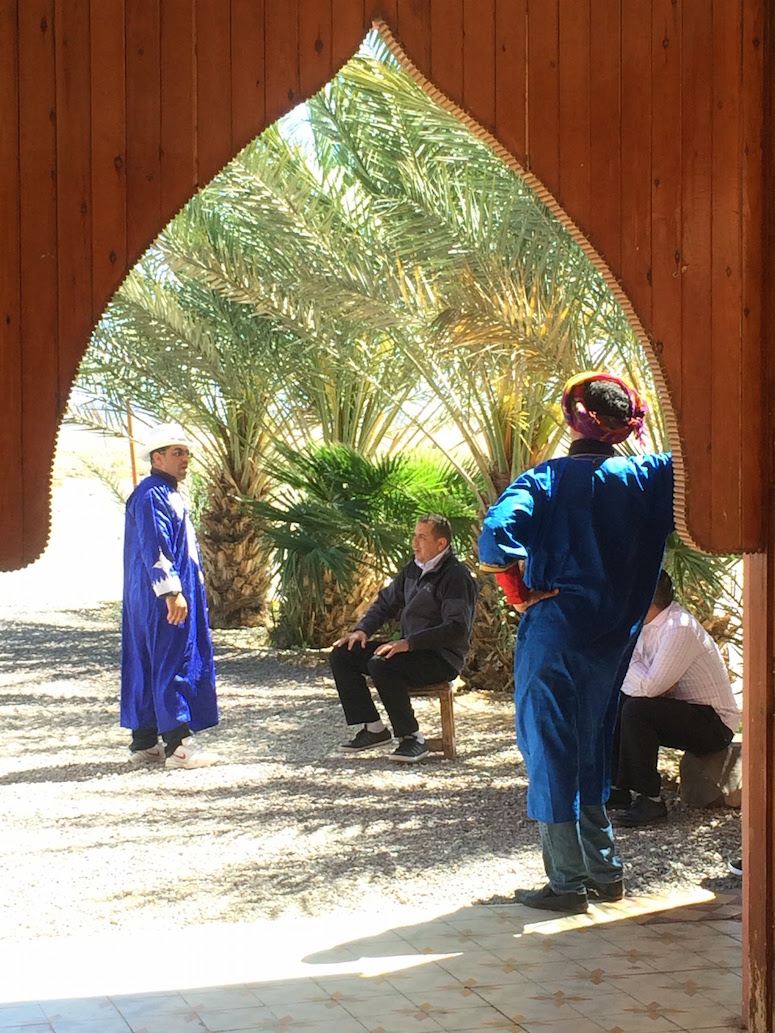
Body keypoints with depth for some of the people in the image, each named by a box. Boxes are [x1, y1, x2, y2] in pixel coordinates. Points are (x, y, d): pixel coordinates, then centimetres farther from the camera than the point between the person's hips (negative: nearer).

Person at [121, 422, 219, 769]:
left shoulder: (169, 495, 19)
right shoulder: (150, 496, -14)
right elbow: (154, 549, -21)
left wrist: (184, 591, 25)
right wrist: (171, 591, -26)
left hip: (177, 597, 10)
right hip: (162, 600, -10)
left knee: (149, 667, 11)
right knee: (172, 665, -10)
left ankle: (144, 743, 15)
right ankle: (178, 744, -10)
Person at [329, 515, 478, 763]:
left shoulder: (456, 576, -14)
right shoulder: (413, 569, 12)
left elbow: (457, 629, -24)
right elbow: (386, 602, 24)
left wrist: (408, 643, -27)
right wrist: (362, 630, 5)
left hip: (442, 659, -9)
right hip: (410, 649, 9)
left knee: (380, 665, -33)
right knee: (341, 656, -1)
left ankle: (412, 738, -22)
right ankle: (372, 728, 1)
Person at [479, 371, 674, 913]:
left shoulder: (547, 479, -9)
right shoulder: (648, 478, 0)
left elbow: (497, 534, -24)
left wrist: (520, 593, -13)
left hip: (551, 634, -4)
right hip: (612, 642, 4)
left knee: (550, 753, 4)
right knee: (593, 753, 18)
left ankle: (567, 883, 7)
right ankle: (605, 872, 23)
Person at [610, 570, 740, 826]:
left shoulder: (680, 629, -24)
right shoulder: (650, 623, 4)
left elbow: (649, 687, -29)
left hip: (714, 725, -9)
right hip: (681, 712, 9)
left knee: (636, 709, -28)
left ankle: (650, 800, -21)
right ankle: (618, 786, 6)